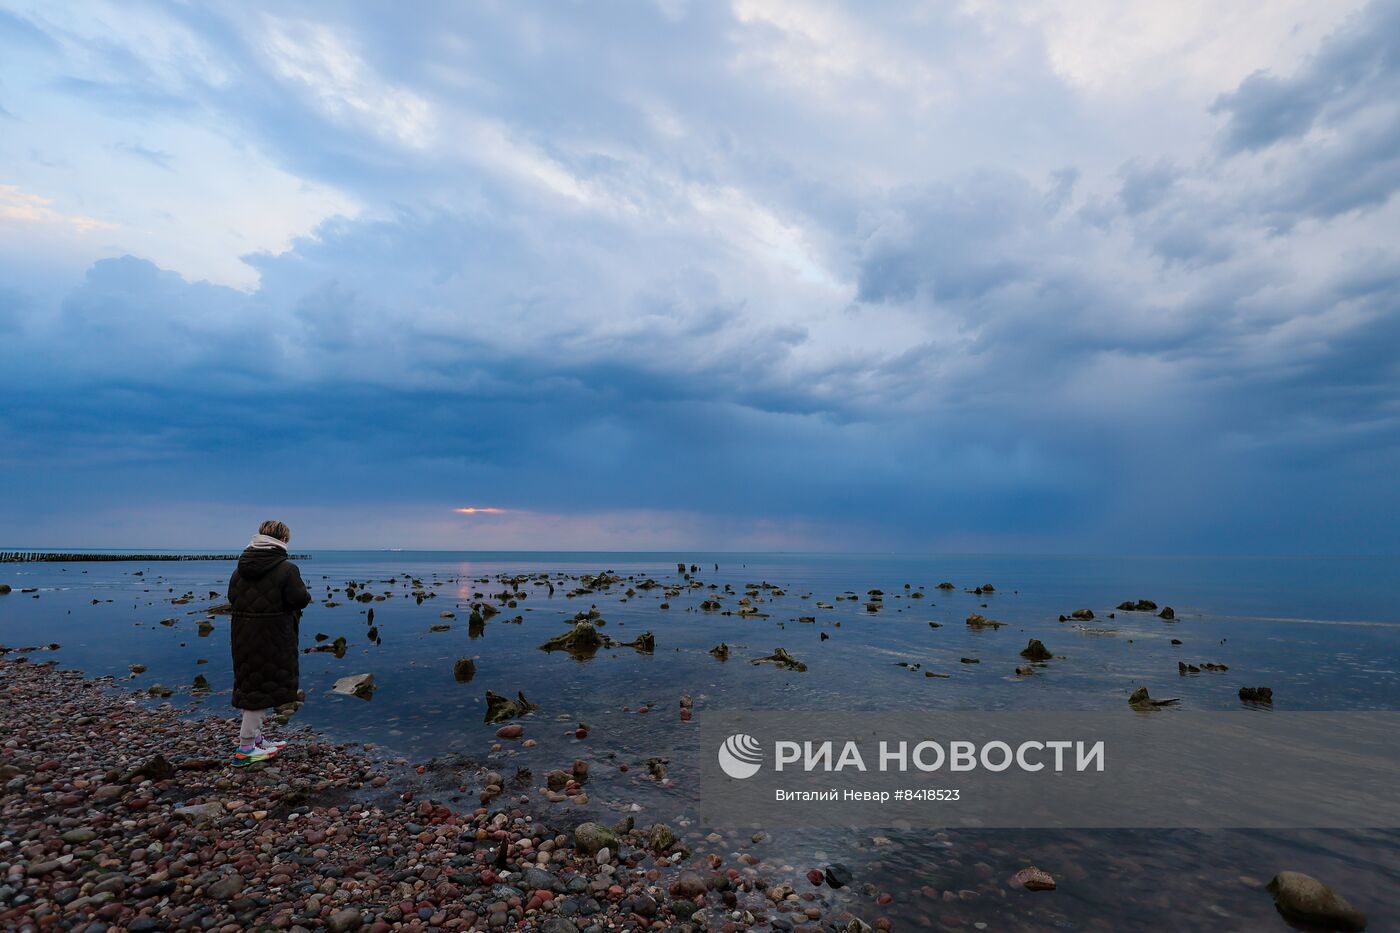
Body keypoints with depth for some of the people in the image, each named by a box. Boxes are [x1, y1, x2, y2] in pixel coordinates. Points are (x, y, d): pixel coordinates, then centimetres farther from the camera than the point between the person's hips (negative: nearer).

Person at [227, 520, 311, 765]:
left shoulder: (241, 567, 6)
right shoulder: (286, 569, -16)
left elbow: (232, 597, 11)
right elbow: (301, 599, -16)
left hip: (243, 635, 7)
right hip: (272, 637, -7)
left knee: (251, 685, 17)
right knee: (262, 688, 1)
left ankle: (256, 738, 29)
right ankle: (245, 748, 5)